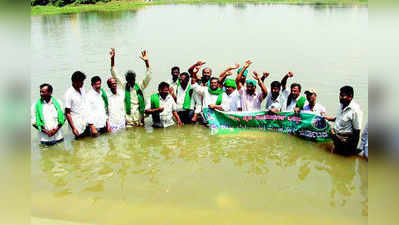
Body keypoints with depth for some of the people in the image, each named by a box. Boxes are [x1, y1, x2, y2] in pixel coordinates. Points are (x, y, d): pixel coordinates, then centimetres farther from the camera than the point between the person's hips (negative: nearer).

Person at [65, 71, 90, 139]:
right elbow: (67, 113, -12)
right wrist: (73, 128, -16)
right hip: (78, 127, -6)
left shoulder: (82, 90, 7)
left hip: (86, 124, 6)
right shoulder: (69, 93, -13)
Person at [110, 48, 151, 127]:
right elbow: (115, 74, -2)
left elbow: (148, 77, -10)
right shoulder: (124, 85, 1)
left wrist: (146, 61, -22)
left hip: (139, 114, 1)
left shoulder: (140, 85, 2)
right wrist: (112, 59, -13)